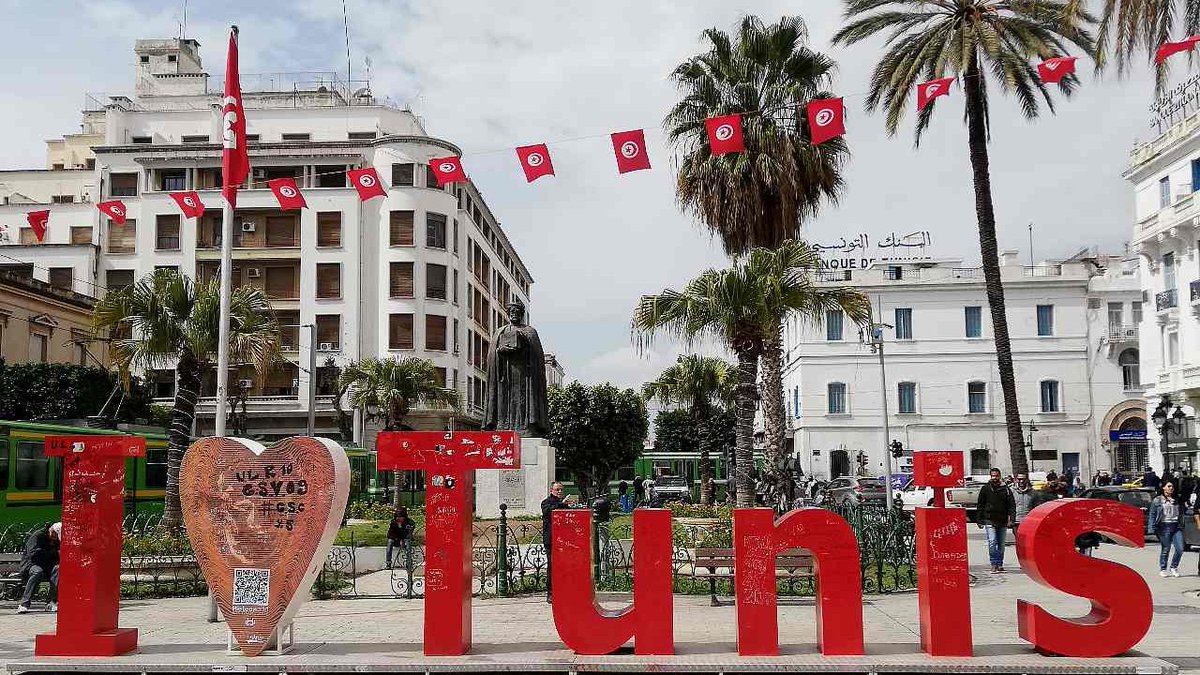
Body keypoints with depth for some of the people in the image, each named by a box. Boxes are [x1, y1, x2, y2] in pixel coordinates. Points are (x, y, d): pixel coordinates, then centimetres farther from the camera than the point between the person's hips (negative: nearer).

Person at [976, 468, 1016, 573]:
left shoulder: (1005, 489, 5)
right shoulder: (985, 489, 3)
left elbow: (1011, 505, 4)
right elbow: (980, 506, 7)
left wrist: (1010, 519, -9)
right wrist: (980, 520, 2)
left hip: (1003, 521, 2)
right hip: (990, 521, -2)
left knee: (1001, 545, 11)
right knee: (992, 542, -16)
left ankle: (1000, 564, 21)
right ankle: (994, 564, -13)